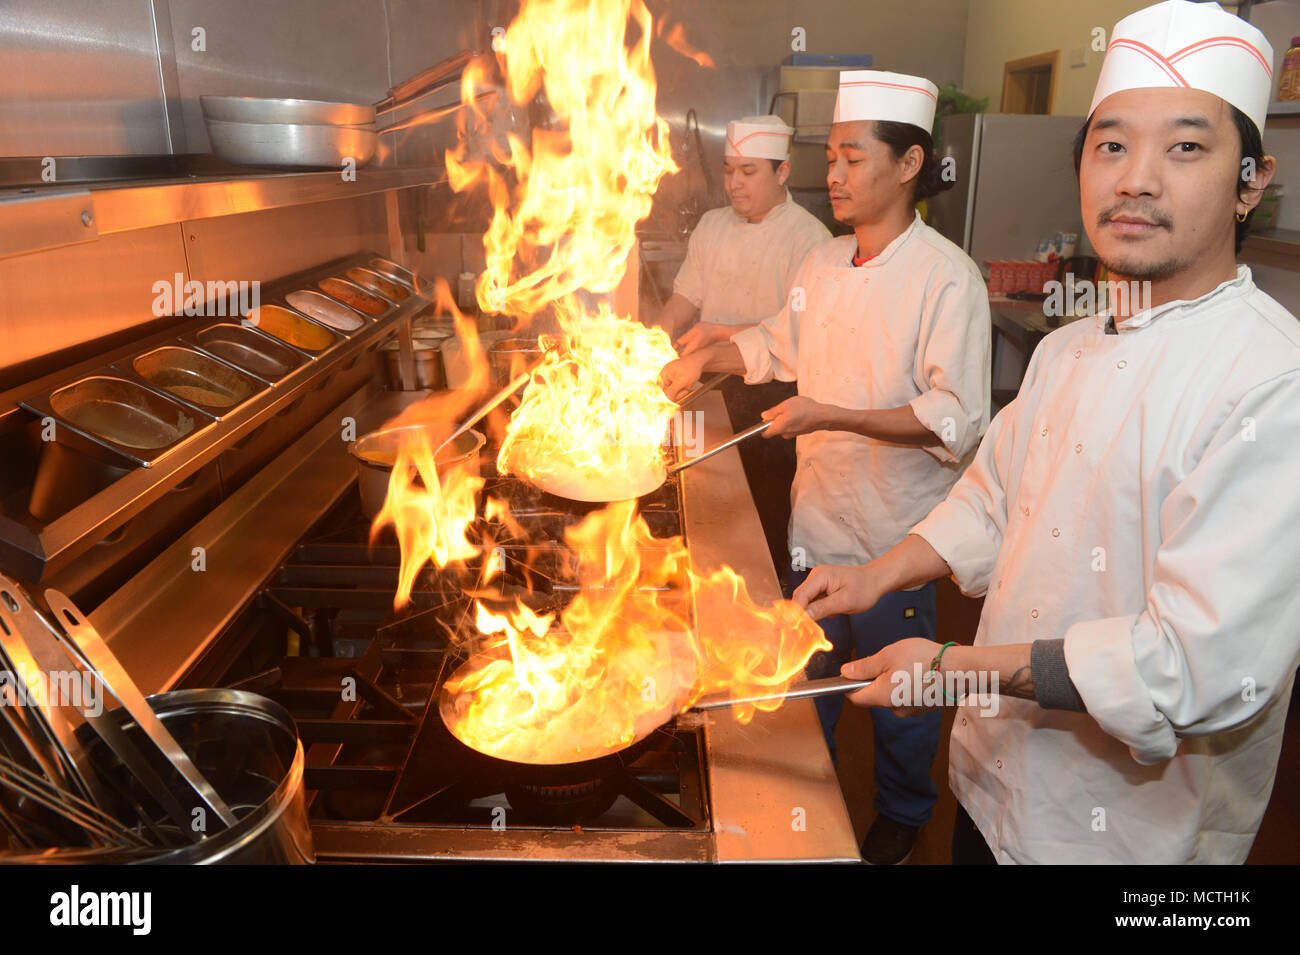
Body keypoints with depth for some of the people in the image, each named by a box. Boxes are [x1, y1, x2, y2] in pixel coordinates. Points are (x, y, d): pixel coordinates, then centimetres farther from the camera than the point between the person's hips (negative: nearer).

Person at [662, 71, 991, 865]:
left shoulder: (947, 276, -17)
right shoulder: (824, 263, 4)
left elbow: (958, 420, -22)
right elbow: (780, 344, 20)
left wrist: (833, 416, -28)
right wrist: (707, 358, 4)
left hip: (897, 535, -6)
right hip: (819, 516, 6)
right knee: (810, 677, 22)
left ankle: (903, 815, 42)